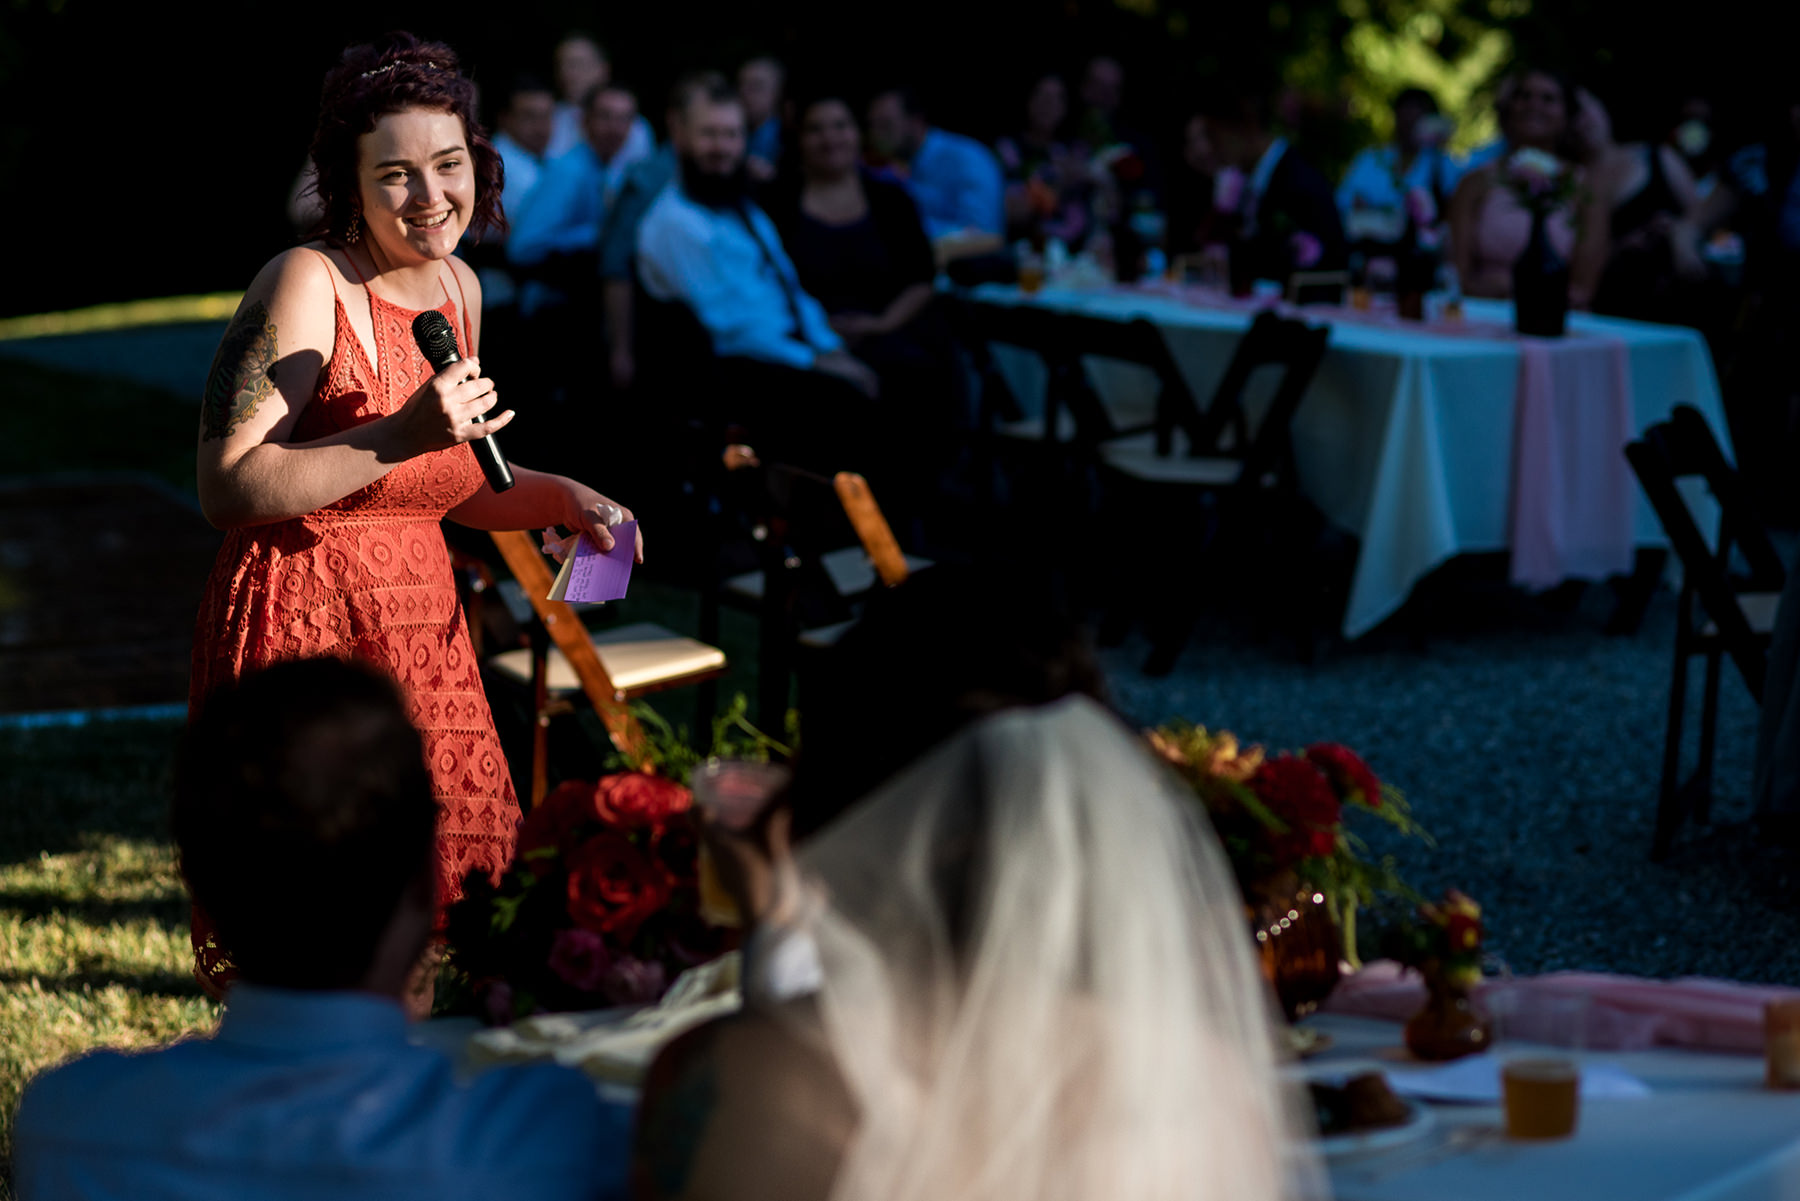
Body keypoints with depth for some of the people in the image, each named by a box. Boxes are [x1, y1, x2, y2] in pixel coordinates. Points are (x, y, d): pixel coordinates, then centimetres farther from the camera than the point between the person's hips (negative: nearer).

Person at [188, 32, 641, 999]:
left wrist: (562, 500, 6)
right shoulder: (304, 285, -13)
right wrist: (402, 434, -25)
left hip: (420, 630, 7)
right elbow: (227, 490, -20)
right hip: (301, 629, -7)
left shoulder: (457, 289, 10)